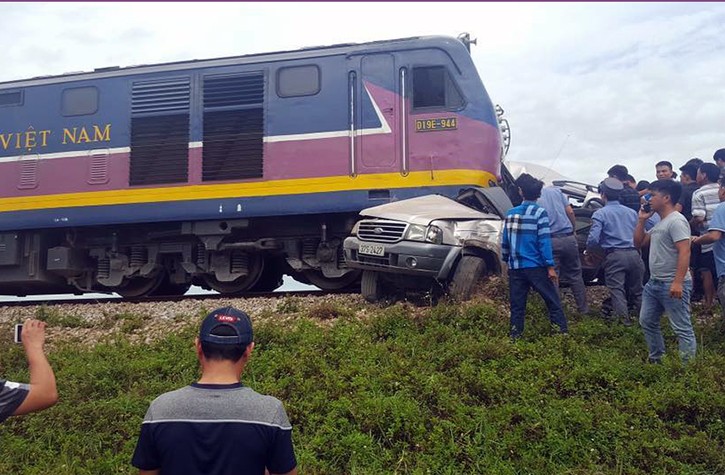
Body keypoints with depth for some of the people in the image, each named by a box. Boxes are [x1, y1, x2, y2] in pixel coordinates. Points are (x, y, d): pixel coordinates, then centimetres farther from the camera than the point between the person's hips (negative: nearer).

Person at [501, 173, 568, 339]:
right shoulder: (539, 213, -8)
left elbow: (505, 241, 10)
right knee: (553, 301, 3)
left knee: (517, 305, 10)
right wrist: (550, 266, -11)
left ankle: (515, 335, 11)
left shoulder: (511, 213, 6)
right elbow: (544, 241, -13)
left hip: (515, 267, 4)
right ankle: (563, 331, 2)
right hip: (536, 267, -4)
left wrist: (507, 260, 22)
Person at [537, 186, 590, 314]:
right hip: (568, 238, 3)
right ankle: (583, 309, 19)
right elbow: (570, 212, 8)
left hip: (550, 241, -3)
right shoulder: (555, 190, 11)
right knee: (575, 274, 14)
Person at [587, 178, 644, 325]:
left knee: (617, 290, -4)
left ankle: (624, 318, -13)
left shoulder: (600, 214, -3)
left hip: (614, 256, -5)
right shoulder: (632, 212, 13)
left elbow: (593, 238, -11)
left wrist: (588, 249, 9)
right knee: (637, 289, 15)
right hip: (634, 254, 5)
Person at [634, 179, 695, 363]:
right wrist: (641, 220, 11)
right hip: (654, 283, 11)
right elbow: (638, 243, 23)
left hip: (672, 285, -11)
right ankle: (656, 359, 28)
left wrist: (678, 282, -30)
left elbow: (684, 252, -23)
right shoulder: (659, 223, 16)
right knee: (647, 322, 17)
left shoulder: (676, 221, -15)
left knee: (682, 328, -6)